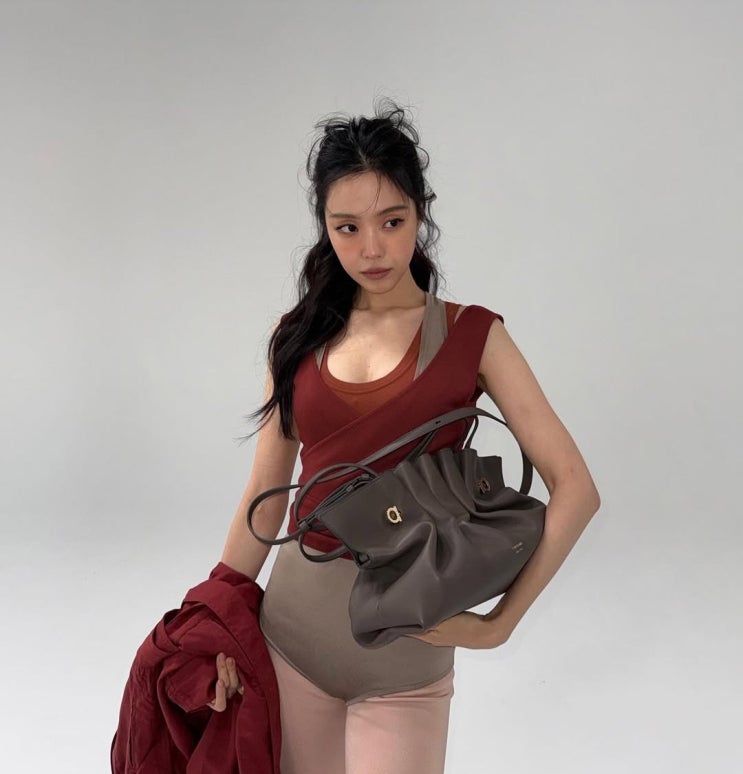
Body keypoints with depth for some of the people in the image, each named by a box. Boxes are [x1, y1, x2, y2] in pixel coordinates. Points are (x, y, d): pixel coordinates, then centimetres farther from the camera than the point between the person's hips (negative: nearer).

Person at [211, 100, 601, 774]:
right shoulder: (300, 338, 3)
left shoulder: (472, 336, -7)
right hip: (292, 620, 3)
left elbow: (574, 488, -10)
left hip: (406, 641, -3)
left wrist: (498, 623, -13)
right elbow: (265, 495, 6)